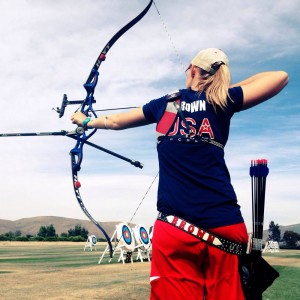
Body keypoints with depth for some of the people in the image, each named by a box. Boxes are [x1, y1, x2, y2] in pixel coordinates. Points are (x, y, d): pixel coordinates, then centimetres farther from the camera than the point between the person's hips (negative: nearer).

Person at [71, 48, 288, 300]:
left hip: (174, 226, 1)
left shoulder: (165, 104, 13)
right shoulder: (223, 102, 7)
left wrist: (86, 121, 46)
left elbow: (115, 121, 27)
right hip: (224, 225, -1)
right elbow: (281, 77, 13)